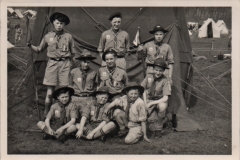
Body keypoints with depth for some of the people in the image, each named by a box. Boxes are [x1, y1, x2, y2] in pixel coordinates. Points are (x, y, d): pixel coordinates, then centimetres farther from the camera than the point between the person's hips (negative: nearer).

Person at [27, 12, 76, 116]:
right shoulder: (48, 36, 8)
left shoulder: (68, 37, 5)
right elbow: (39, 50, 14)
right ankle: (46, 113, 11)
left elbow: (72, 53, 12)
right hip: (52, 63, 1)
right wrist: (30, 46, -2)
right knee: (49, 92, -1)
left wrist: (66, 61, 5)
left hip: (65, 63, 0)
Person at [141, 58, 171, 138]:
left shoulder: (164, 81, -14)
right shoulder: (148, 77, -7)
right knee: (151, 119, -28)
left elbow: (165, 98, -20)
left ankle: (158, 128, -14)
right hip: (149, 100, 1)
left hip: (160, 101, -1)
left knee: (162, 106, -37)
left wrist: (151, 103, -25)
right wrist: (145, 103, -9)